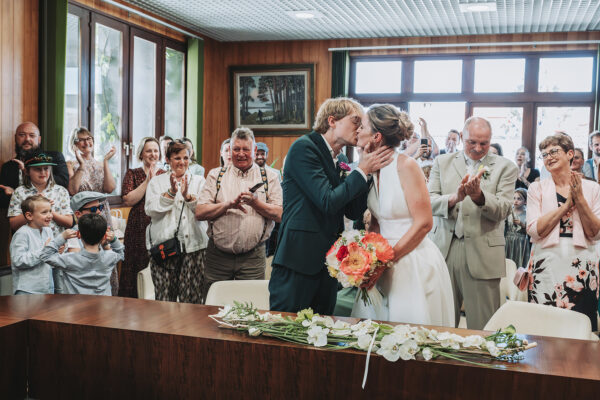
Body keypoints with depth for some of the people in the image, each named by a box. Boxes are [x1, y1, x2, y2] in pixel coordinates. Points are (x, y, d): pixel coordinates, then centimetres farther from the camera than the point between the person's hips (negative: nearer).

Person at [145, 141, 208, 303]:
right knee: (164, 297, -2)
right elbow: (150, 210, -1)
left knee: (192, 298, -3)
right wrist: (171, 193, -12)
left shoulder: (199, 181, 13)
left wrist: (188, 196, -17)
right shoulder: (156, 182, 13)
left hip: (193, 245, 0)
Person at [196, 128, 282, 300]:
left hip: (253, 257, -1)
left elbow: (280, 215, -1)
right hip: (218, 256, 1)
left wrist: (255, 202, -14)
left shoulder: (269, 177, 7)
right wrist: (229, 204, -12)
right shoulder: (216, 175, 9)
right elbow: (199, 213, 0)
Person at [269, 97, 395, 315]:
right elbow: (328, 202, -18)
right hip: (298, 262, -8)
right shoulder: (304, 147, -9)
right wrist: (362, 170, -9)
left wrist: (367, 168, 2)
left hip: (327, 263, 8)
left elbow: (353, 212, 10)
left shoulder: (338, 161, 15)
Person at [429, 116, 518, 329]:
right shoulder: (442, 162, 12)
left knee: (482, 328, 1)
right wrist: (454, 198, -20)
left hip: (482, 254, -1)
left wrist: (479, 196, -23)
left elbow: (502, 210, -4)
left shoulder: (505, 167, 7)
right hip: (444, 250, 2)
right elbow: (429, 202, 0)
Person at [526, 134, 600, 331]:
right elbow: (534, 230, -6)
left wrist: (580, 199, -8)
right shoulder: (537, 188, 6)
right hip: (546, 267, 0)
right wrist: (567, 205, -7)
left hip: (582, 269, 1)